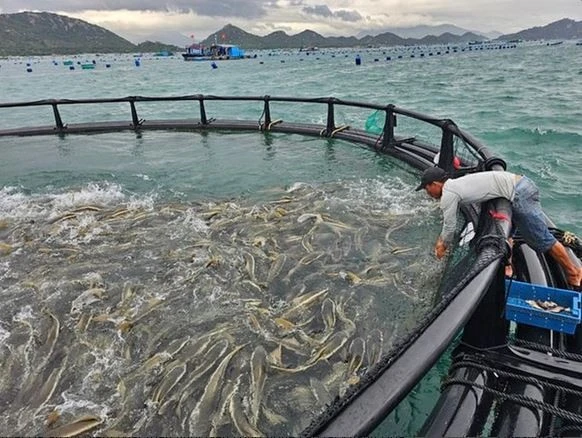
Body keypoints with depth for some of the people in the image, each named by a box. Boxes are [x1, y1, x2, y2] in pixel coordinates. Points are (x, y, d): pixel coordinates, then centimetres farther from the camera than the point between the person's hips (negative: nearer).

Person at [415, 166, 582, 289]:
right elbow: (449, 220, 29)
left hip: (520, 193, -10)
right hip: (521, 183, 10)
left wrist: (442, 247, 14)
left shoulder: (448, 195, -11)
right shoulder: (454, 185, 18)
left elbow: (449, 227, -3)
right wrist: (441, 240, 34)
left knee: (541, 239, -1)